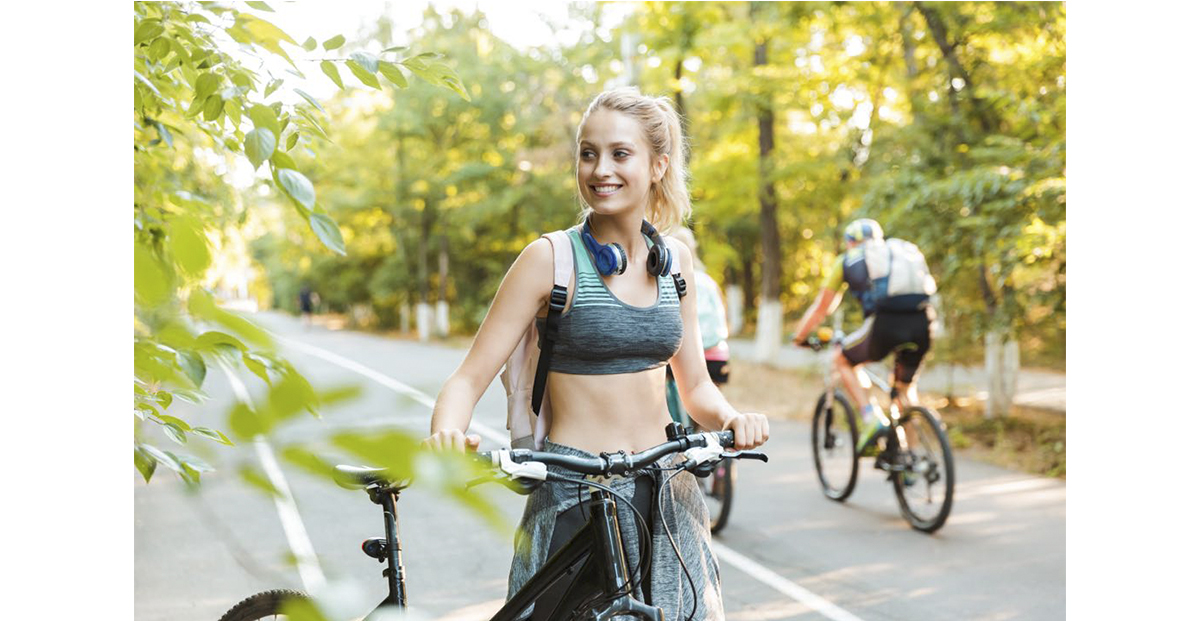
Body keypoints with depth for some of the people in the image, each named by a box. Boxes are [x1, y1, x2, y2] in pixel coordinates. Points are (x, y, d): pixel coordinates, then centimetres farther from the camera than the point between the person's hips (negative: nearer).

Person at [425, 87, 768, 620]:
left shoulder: (674, 260, 7)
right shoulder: (550, 259, -7)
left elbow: (695, 387, 13)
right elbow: (470, 378, -9)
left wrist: (732, 419, -8)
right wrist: (445, 433, -30)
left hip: (665, 496, 4)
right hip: (575, 497, -4)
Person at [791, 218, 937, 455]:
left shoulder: (847, 260, 24)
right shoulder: (907, 250, 32)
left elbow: (820, 308, 30)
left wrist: (798, 337, 46)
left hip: (884, 324, -4)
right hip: (922, 323, 4)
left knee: (843, 360, 24)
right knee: (906, 386, 27)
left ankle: (872, 418, 7)